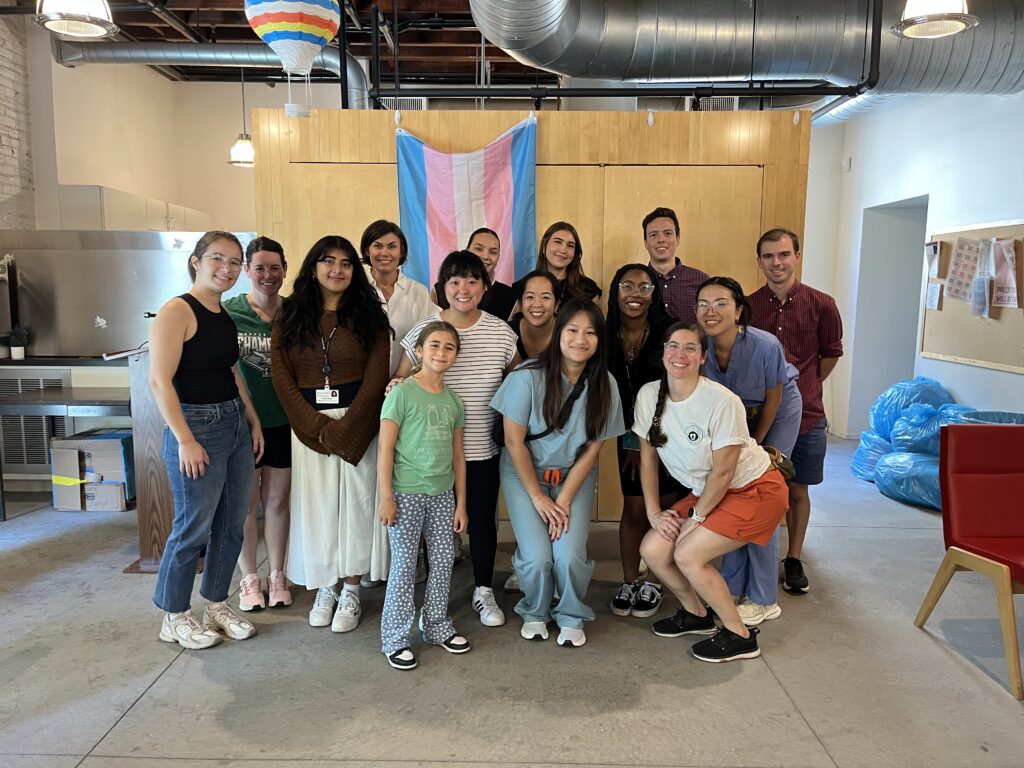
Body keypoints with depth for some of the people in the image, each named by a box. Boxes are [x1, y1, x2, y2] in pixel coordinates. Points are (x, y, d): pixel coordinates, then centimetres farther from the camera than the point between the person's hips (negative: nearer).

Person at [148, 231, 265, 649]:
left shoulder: (225, 316, 11)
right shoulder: (177, 311, -12)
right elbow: (160, 381, -17)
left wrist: (253, 420, 15)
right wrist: (185, 440, -19)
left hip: (236, 425, 8)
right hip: (197, 427, -8)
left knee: (231, 523, 13)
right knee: (193, 526, 2)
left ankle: (217, 605, 29)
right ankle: (174, 618, 21)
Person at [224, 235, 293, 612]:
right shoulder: (229, 312, -6)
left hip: (283, 421, 2)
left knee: (277, 500, 12)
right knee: (246, 501, 10)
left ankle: (277, 576, 28)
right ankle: (249, 579, 27)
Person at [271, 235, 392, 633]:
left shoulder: (369, 316, 1)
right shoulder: (291, 316, 5)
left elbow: (375, 379, -6)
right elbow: (281, 377, 0)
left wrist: (342, 429, -12)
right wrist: (317, 426, -11)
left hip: (358, 423, -1)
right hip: (308, 423, 2)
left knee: (355, 501, 3)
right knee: (315, 503, 7)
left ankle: (351, 591, 18)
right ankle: (324, 588, 23)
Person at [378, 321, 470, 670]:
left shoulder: (453, 401, 8)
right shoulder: (402, 393, -9)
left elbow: (457, 455, 12)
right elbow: (385, 448, -10)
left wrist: (461, 503, 11)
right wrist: (386, 497, -13)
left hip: (442, 493, 6)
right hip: (407, 493, -5)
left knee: (443, 561, 12)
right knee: (404, 565, 2)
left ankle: (437, 627, 30)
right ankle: (396, 639, 16)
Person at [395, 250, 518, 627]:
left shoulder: (501, 331, -3)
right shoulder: (423, 330, -5)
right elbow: (401, 378, 4)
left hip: (483, 450, 1)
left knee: (483, 520, 13)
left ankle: (484, 591, 34)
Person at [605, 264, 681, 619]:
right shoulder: (606, 337, -7)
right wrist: (632, 442, -3)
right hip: (631, 434, 2)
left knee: (663, 510, 5)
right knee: (634, 509, 4)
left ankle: (653, 583, 22)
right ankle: (629, 582, 20)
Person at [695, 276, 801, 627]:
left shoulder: (765, 346, -34)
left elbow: (773, 399, -17)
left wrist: (757, 443, -7)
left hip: (777, 414, -4)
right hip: (732, 416, 4)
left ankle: (764, 600, 6)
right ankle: (733, 589, 19)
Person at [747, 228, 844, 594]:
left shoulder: (821, 305, -5)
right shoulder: (747, 306, -4)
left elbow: (831, 354, 9)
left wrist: (805, 387, 8)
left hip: (806, 416, 0)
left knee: (797, 491, 13)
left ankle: (794, 560, 30)